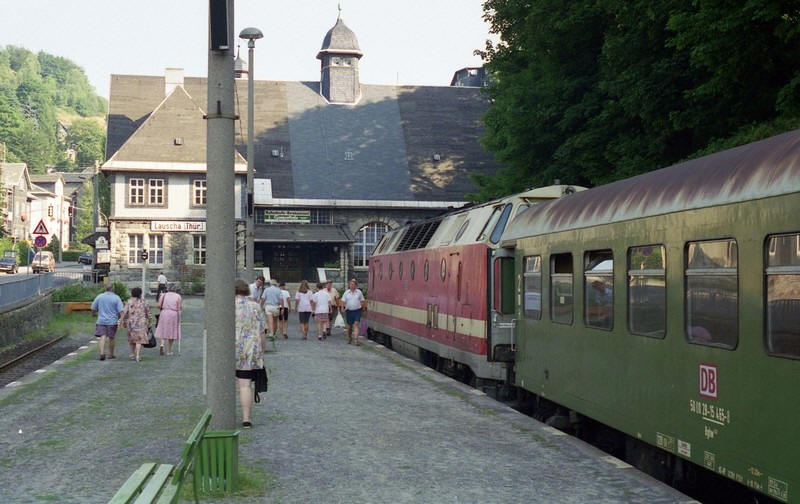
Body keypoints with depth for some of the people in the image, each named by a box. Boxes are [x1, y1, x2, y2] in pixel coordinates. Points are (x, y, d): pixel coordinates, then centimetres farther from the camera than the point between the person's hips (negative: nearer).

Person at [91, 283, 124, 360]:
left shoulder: (99, 296, 2)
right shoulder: (116, 298, -6)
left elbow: (93, 308, 8)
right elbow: (121, 310, -11)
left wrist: (94, 314, 28)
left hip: (101, 320, 1)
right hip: (112, 321, -1)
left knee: (102, 337, -4)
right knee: (111, 338, 11)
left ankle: (102, 353, -22)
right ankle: (111, 355, 22)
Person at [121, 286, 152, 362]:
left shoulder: (129, 302, 1)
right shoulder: (144, 302, 4)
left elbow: (125, 313, -4)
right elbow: (148, 314, 8)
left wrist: (124, 322, 5)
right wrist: (149, 324, 16)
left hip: (131, 323, 1)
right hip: (141, 323, -1)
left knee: (132, 339, 16)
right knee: (139, 340, -3)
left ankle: (132, 355, 22)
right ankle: (138, 356, -13)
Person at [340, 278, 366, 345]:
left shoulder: (359, 292, 4)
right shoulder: (346, 292, 4)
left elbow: (362, 301, 10)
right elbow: (343, 301, 2)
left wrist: (364, 308, 7)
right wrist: (342, 308, -14)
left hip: (357, 311, -1)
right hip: (349, 311, 1)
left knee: (356, 324, -14)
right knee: (349, 326, 10)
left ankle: (356, 340, -20)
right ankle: (349, 339, 32)